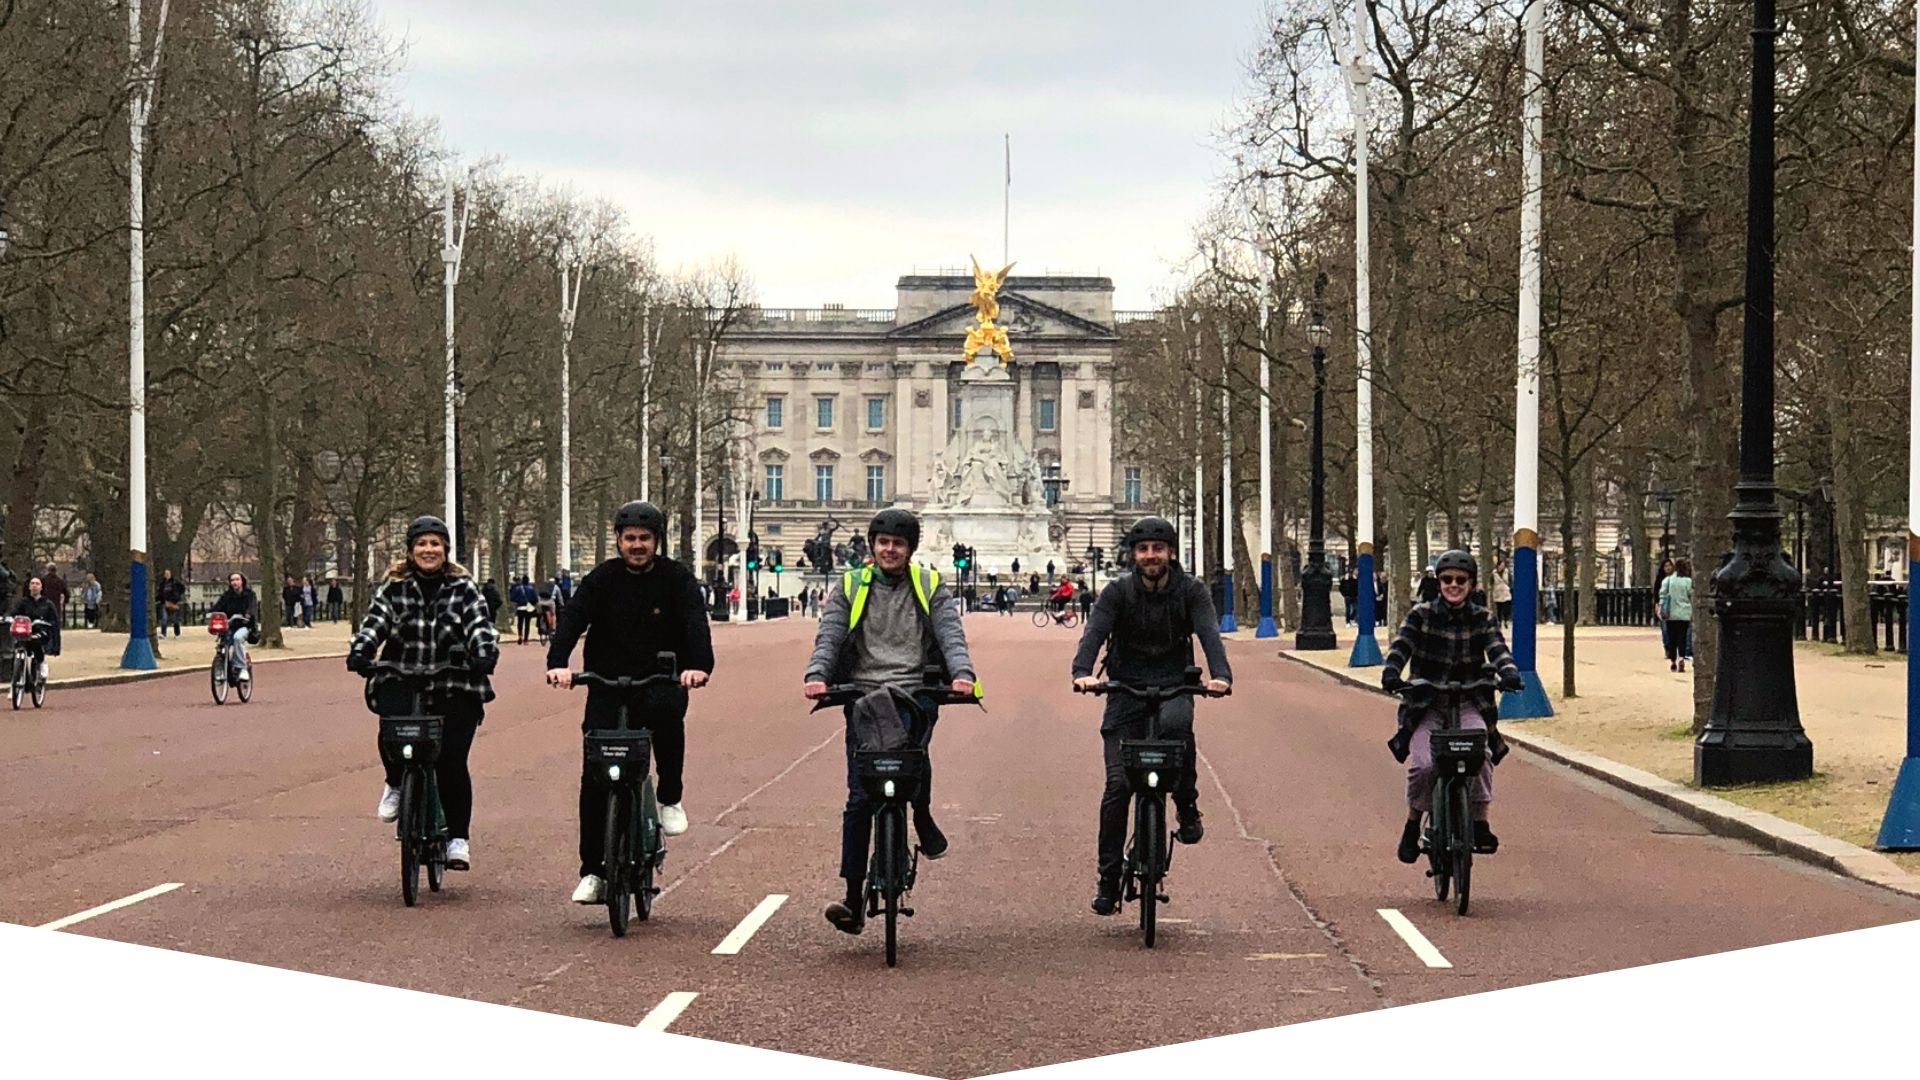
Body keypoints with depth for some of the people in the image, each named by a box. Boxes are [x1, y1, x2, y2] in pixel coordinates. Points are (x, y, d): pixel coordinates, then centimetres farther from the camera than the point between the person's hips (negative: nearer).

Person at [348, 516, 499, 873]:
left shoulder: (463, 588, 5)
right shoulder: (394, 587, 7)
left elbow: (479, 625, -7)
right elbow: (374, 622, -4)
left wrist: (484, 654, -28)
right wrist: (360, 653, -24)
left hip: (455, 687, 0)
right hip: (401, 682, 0)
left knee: (451, 759, -10)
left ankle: (458, 838, 5)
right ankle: (396, 783, 6)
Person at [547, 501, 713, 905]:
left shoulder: (676, 579, -1)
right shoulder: (602, 579, 2)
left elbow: (695, 623, -15)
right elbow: (572, 618, -12)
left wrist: (699, 666, -36)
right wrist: (557, 663, -31)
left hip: (661, 681, -1)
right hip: (607, 686, 1)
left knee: (666, 711, -37)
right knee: (595, 777, -7)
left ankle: (671, 799, -14)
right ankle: (593, 872, 2)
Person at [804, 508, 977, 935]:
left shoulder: (931, 587, 12)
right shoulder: (851, 588, 14)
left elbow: (951, 633, -1)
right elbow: (829, 636, 2)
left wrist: (962, 673, -22)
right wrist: (816, 675, -19)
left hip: (915, 695, -1)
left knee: (912, 740, -34)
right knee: (859, 798, -6)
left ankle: (923, 820, -5)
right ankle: (853, 899, -4)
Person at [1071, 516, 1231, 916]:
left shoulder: (1190, 590, -3)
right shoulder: (1119, 591, -3)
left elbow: (1209, 633, -17)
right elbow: (1094, 631, -17)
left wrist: (1220, 674, -37)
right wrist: (1083, 672, -37)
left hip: (1173, 686, -1)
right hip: (1126, 689, 1)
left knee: (1175, 724, -37)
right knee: (1118, 783, -7)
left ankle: (1187, 805, -15)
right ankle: (1108, 876, 3)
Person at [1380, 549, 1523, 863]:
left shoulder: (1482, 619, 4)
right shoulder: (1421, 615, 0)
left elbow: (1497, 650, -10)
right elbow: (1401, 647, -13)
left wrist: (1508, 672, -33)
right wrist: (1391, 673, -34)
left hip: (1468, 704, 1)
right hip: (1426, 705, -1)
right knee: (1422, 764, -22)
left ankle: (1480, 823, -17)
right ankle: (1412, 825, 2)